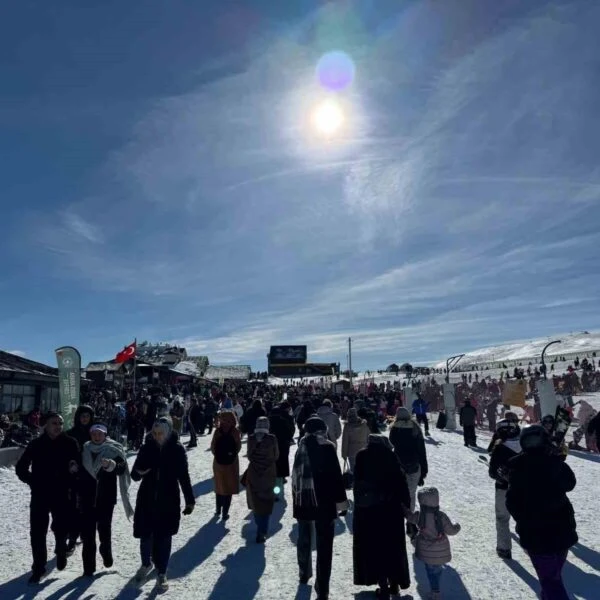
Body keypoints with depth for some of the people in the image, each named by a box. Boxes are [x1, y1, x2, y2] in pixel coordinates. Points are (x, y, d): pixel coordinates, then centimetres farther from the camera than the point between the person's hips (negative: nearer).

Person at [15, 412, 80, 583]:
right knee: (37, 532, 4)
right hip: (39, 495, 1)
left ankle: (61, 550, 38)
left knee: (62, 528, 5)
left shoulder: (70, 443, -4)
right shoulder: (36, 444, -2)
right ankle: (38, 567, 20)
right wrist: (32, 481, -3)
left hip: (61, 495, -1)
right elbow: (21, 467, 6)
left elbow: (79, 464, -2)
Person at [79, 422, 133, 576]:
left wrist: (111, 465, -40)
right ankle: (88, 567, 16)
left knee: (104, 529, 4)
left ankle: (106, 552, 34)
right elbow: (79, 472, 15)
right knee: (87, 533, 4)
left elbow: (121, 469, -21)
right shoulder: (84, 450, 3)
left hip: (106, 499, -3)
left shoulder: (114, 450, -8)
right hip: (87, 498, 3)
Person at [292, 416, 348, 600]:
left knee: (304, 539, 24)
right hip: (323, 502, -5)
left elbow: (296, 475, 10)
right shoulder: (327, 447, -12)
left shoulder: (301, 447, 3)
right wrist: (341, 501, -7)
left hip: (302, 501, 5)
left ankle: (304, 574, 41)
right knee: (324, 546, 1)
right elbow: (335, 476, -14)